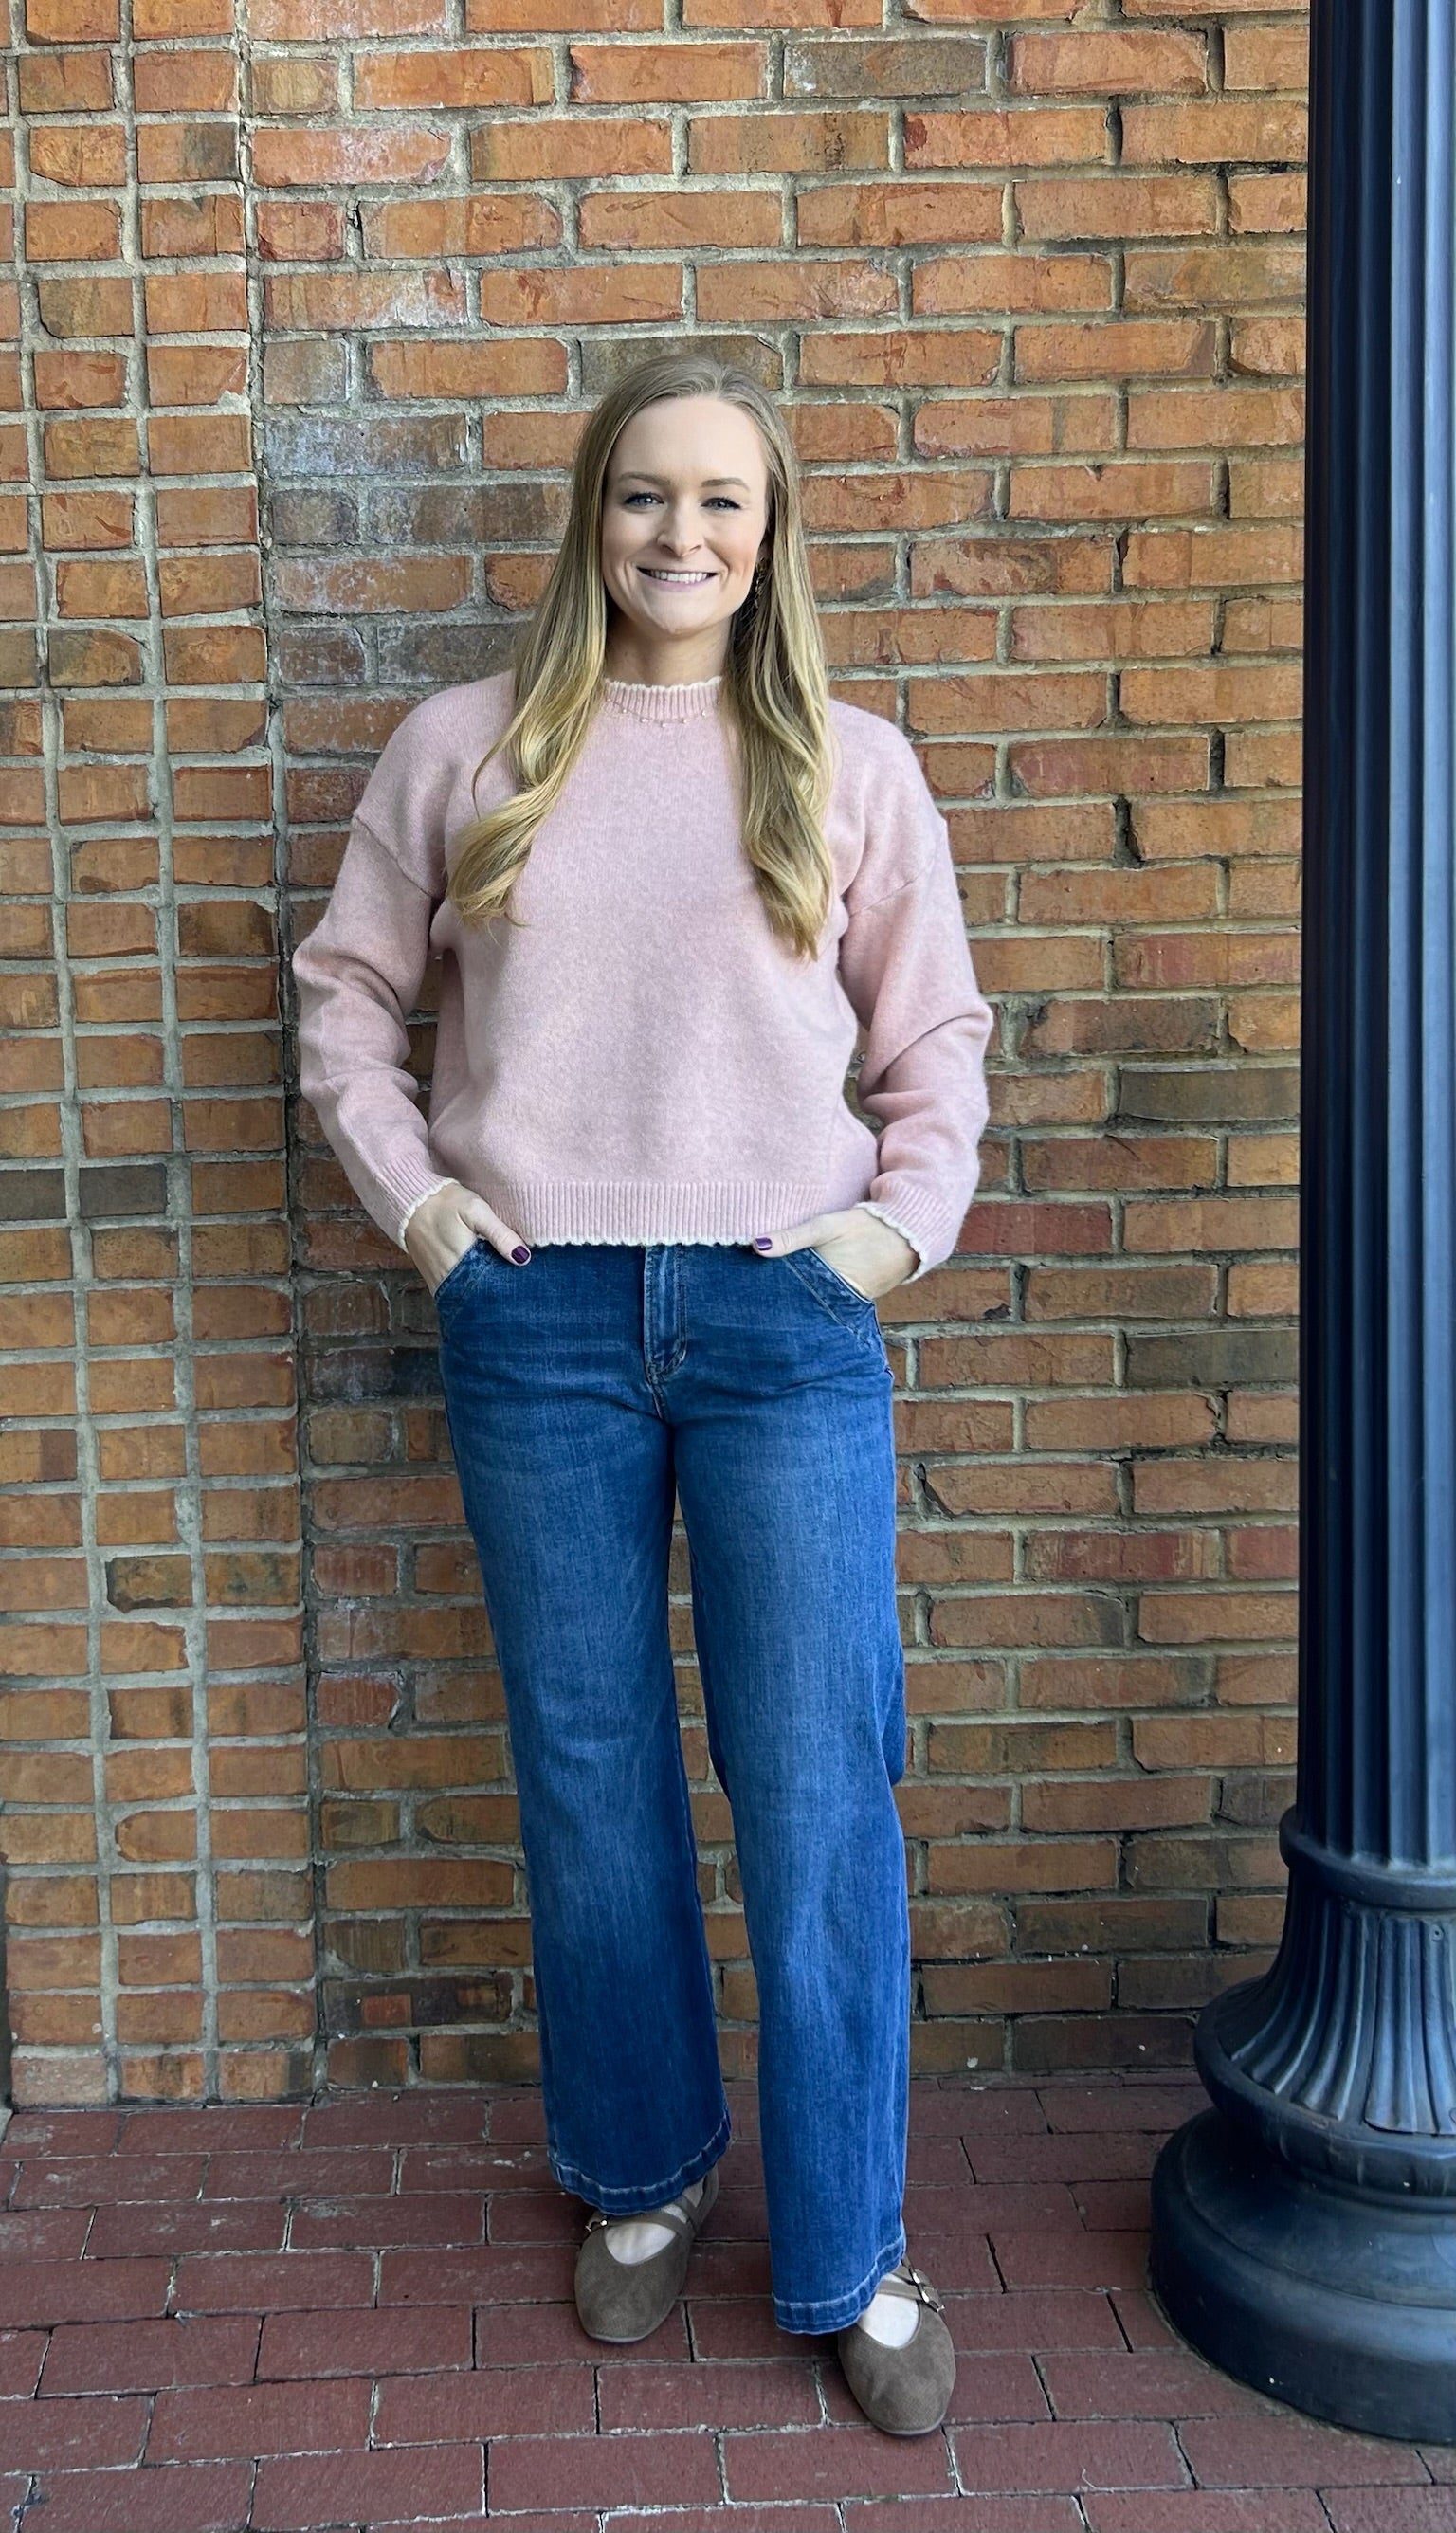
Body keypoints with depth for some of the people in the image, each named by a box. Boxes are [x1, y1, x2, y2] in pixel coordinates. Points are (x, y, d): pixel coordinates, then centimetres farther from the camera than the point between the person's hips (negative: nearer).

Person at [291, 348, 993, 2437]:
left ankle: (852, 2259, 19)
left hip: (786, 1320, 0)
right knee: (590, 1787, 11)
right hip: (538, 1324, 1)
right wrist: (410, 1193, 1)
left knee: (819, 1798, 2)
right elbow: (346, 993, 12)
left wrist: (909, 1218, -1)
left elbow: (937, 1034, 11)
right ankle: (642, 2174, 34)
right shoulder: (460, 749, 6)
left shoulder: (851, 765, 6)